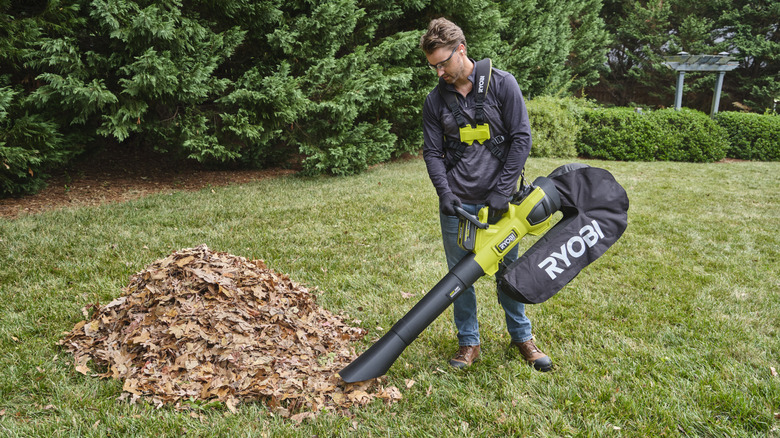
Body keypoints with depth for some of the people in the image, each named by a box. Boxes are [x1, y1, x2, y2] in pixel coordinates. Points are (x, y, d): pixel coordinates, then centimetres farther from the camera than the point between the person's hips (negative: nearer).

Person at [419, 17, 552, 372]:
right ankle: (469, 342, 24)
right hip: (457, 204, 2)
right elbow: (433, 152, 5)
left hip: (497, 200, -2)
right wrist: (444, 192, -12)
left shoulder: (502, 84, -5)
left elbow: (521, 138, -6)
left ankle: (522, 337, 30)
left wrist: (503, 191, -11)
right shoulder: (435, 100, 3)